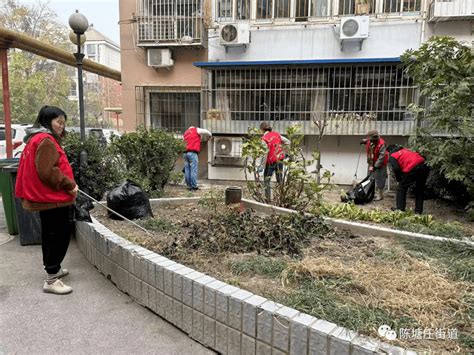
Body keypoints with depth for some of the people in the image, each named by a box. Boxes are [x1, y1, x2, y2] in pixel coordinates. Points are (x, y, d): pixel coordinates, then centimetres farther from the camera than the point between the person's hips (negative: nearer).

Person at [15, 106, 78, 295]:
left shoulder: (36, 139, 17)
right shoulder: (45, 140, -17)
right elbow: (47, 171, -26)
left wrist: (66, 184, 15)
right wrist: (69, 185, -17)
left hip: (46, 197, 11)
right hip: (53, 198, -11)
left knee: (50, 235, 20)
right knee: (60, 237, -5)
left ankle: (52, 269, 34)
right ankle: (51, 280, 0)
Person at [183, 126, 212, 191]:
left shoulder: (185, 133, 27)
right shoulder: (196, 130, 11)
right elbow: (208, 133, 8)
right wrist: (205, 139, 27)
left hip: (185, 153, 6)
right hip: (192, 153, -6)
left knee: (187, 170, 5)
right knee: (193, 170, -6)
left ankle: (189, 186, 7)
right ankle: (194, 187, -6)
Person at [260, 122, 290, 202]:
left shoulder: (264, 139, -15)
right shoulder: (277, 134, 4)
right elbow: (287, 142, 10)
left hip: (271, 162, -6)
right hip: (280, 160, 6)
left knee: (266, 180, 8)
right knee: (280, 180, 17)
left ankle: (268, 199, 9)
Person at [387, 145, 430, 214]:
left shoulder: (392, 156, 9)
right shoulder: (405, 150, 31)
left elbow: (396, 168, -5)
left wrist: (399, 179, 13)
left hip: (412, 169, -7)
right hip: (424, 166, 7)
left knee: (401, 188, 11)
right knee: (420, 190, 19)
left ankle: (400, 208, 12)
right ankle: (418, 211, 25)